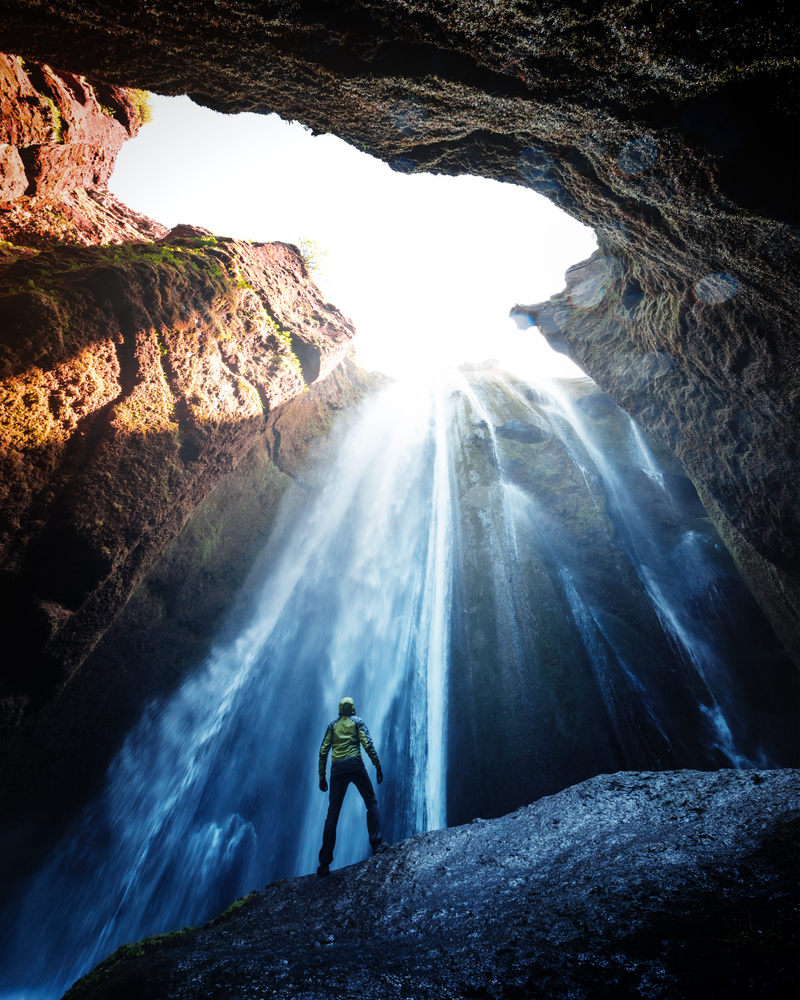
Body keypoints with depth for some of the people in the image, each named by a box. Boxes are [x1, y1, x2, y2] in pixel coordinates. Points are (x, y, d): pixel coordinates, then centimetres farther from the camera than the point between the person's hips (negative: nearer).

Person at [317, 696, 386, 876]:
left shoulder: (332, 725, 17)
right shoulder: (357, 722, 10)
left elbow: (323, 752, 11)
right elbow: (368, 745, -3)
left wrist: (322, 777, 14)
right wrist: (378, 767, -1)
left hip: (337, 768, 3)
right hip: (355, 765, -3)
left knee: (332, 813, 4)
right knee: (371, 803, 12)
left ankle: (324, 863, 3)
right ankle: (376, 845, 2)